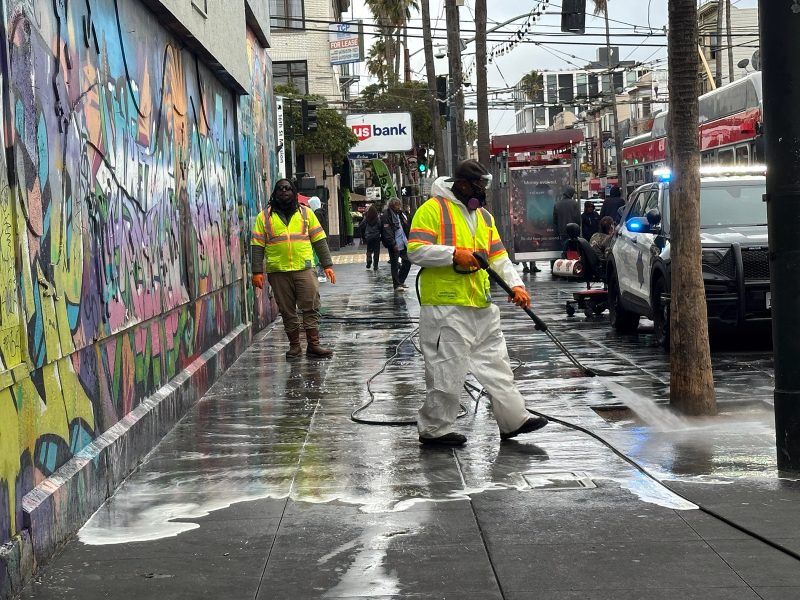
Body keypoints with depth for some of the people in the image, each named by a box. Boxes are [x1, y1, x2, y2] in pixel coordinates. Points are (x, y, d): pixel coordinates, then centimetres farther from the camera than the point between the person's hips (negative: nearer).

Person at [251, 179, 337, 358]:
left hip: (304, 269, 0)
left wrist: (327, 265, 5)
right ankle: (294, 345, 13)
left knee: (311, 307, -5)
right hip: (278, 271, 0)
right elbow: (257, 246, 4)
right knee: (287, 311, 4)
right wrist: (257, 271, -4)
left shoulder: (306, 213, 11)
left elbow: (319, 240, 11)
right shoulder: (264, 217, 8)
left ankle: (313, 344, 1)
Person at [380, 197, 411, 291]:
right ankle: (397, 285, 3)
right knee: (395, 265, -2)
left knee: (407, 262, 9)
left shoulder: (400, 214, 14)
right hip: (394, 245, -8)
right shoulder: (386, 216, -11)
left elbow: (406, 229, 21)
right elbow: (387, 232, -17)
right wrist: (393, 244, -22)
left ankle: (400, 281, 24)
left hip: (403, 244, 8)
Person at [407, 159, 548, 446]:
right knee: (447, 369, -5)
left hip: (481, 305, 8)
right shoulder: (433, 209, -6)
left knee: (495, 361, 12)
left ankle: (513, 419, 19)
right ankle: (434, 429, 6)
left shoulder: (484, 216, 19)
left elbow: (498, 256, 16)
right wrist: (454, 254, -22)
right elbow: (416, 250, -14)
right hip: (446, 305, -8)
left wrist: (515, 285, 1)